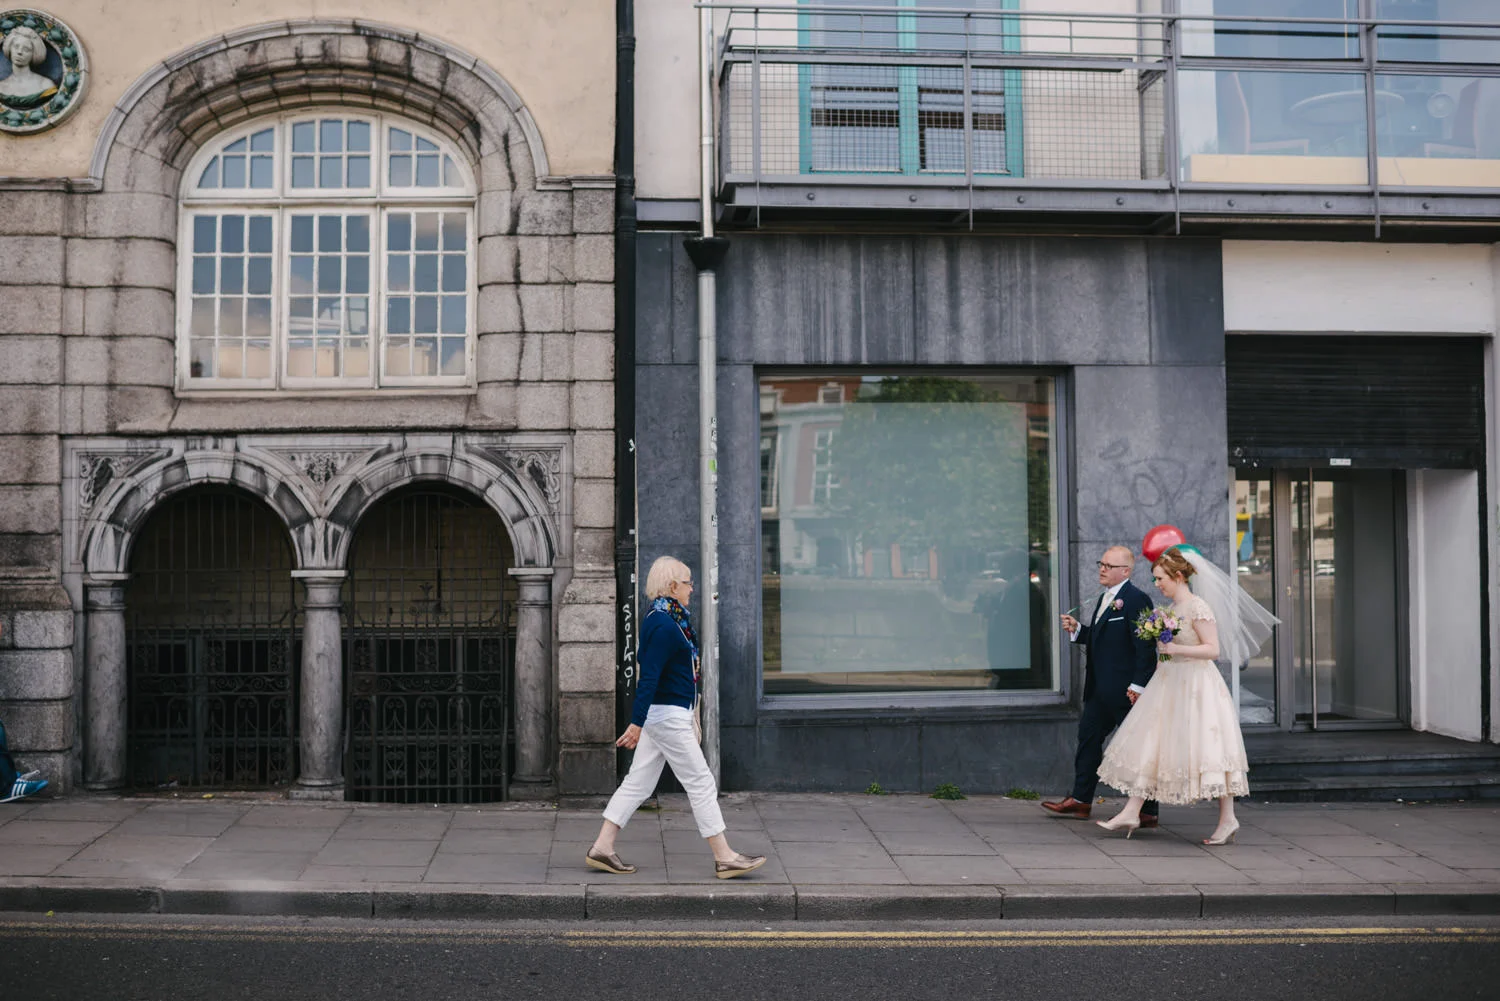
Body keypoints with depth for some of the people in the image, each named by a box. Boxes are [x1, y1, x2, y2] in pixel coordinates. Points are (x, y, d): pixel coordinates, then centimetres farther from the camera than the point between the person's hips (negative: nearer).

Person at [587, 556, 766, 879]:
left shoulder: (658, 620, 12)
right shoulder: (664, 626, -19)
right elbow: (649, 677, -24)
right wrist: (636, 723, -26)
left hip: (659, 715, 10)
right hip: (668, 716, -10)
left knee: (638, 783, 11)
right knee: (701, 784, -2)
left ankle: (602, 848, 13)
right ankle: (724, 858, 5)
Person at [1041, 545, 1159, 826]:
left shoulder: (1136, 599, -15)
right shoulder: (1106, 598, 15)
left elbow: (1145, 647, -20)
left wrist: (1138, 686, -23)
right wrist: (1077, 629, 6)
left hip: (1125, 690, -10)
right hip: (1101, 688, 10)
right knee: (1088, 735, 15)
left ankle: (1148, 813, 7)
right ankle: (1081, 801, 26)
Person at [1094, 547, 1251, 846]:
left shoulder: (1198, 608, -13)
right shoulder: (1170, 608, 12)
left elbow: (1212, 649, -18)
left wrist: (1175, 649, -24)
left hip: (1196, 684, -9)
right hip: (1171, 683, 9)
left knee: (1207, 749, -4)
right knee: (1151, 746, 5)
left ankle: (1228, 820, 6)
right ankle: (1131, 814, 5)